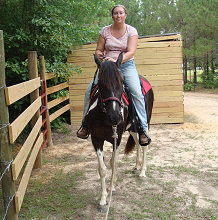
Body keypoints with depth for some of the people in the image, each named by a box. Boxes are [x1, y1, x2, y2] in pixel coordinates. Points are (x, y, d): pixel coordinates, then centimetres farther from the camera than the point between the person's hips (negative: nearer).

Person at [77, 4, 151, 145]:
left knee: (137, 92, -27)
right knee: (90, 90, -14)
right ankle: (86, 124, 2)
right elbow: (98, 50, 12)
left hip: (127, 65, -2)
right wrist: (100, 56, -13)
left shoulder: (131, 31, -1)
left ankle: (143, 130, -21)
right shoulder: (105, 31, 6)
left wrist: (117, 60, -29)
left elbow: (131, 52, -12)